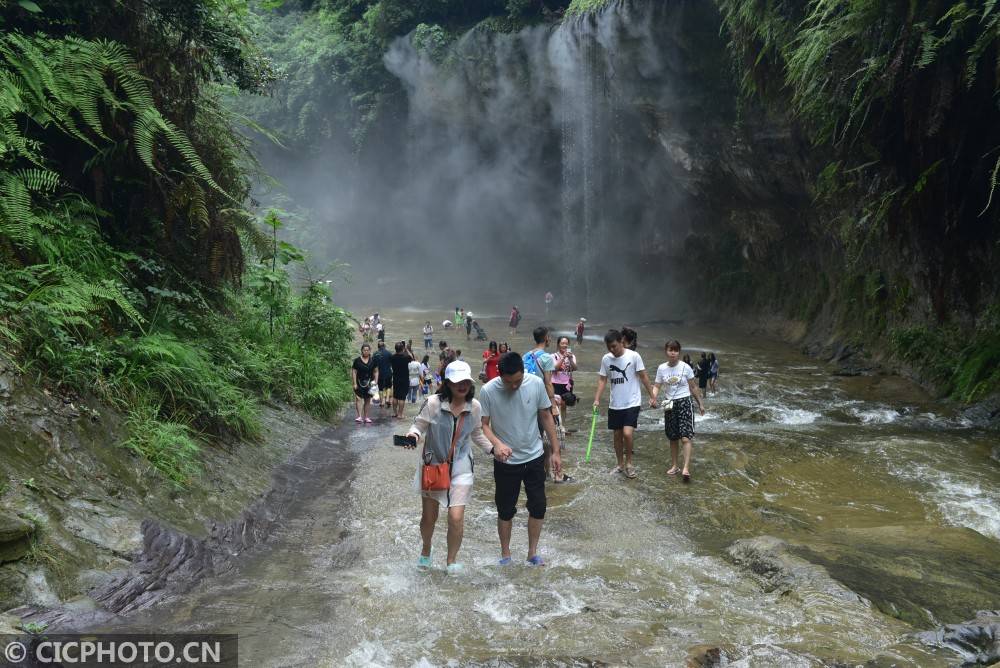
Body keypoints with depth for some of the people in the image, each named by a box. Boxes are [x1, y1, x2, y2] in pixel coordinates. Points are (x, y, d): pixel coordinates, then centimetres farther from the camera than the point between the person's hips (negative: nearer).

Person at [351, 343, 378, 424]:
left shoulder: (373, 361, 5)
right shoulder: (357, 360, -2)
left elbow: (376, 372, 10)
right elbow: (354, 372, -1)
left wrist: (376, 382, 0)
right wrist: (355, 383, -8)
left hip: (369, 383, 3)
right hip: (359, 383, -3)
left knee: (367, 400, 9)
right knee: (359, 399, -12)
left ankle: (366, 417, 17)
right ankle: (359, 416, -16)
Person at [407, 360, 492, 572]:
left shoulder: (475, 406, -5)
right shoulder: (433, 403, -16)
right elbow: (419, 425, -8)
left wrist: (493, 448, 1)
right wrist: (414, 434, -30)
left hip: (460, 467, 1)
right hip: (433, 464, -1)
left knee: (456, 518, -9)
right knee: (429, 516, 12)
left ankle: (452, 559, 17)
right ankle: (426, 550, 45)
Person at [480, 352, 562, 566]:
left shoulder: (536, 384, -13)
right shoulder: (488, 391, -19)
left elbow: (546, 417, -2)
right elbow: (483, 424, -12)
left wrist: (556, 451, 0)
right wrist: (497, 444, -33)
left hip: (534, 457, 2)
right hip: (506, 461, -2)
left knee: (538, 507, 9)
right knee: (506, 510, 11)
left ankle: (532, 552, 28)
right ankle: (505, 555, 29)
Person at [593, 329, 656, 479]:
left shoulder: (633, 356, -11)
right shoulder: (606, 359, -1)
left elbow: (643, 377, -5)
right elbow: (602, 380, 4)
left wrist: (652, 396, -5)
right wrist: (597, 399, -6)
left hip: (632, 403, -4)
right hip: (614, 404, 4)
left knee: (627, 433, -17)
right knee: (617, 435, 12)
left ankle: (628, 463, 4)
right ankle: (621, 464, 28)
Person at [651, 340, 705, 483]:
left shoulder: (685, 367, -7)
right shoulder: (661, 368, 0)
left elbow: (693, 387, 2)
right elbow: (657, 386, 1)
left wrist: (700, 404, 6)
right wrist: (653, 397, -20)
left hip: (684, 402, -3)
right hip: (670, 404, 3)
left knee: (685, 437, -14)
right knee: (673, 438, 12)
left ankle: (686, 468, -19)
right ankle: (674, 466, 24)